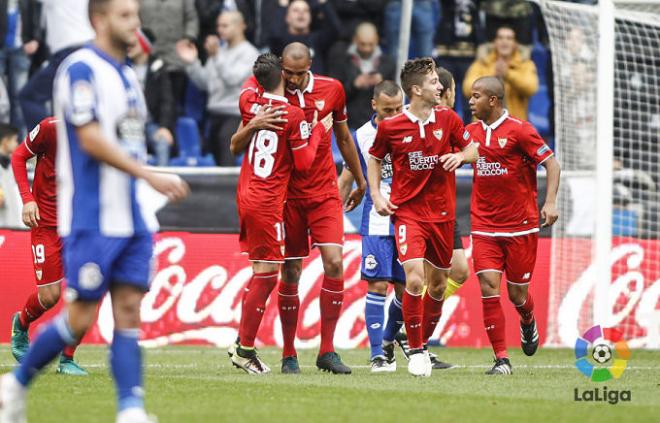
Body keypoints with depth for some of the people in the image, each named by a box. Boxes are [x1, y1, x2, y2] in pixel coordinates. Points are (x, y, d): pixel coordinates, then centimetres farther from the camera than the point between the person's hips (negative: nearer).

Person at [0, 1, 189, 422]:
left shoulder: (127, 74, 15)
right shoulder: (82, 69, -12)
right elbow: (91, 140, -20)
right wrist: (152, 176, -25)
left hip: (131, 217, 8)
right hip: (91, 218, -8)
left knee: (129, 311, -1)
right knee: (81, 316, -4)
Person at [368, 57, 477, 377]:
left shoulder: (448, 119, 0)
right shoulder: (390, 127, -6)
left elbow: (472, 149, 13)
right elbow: (374, 159, 11)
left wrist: (460, 156, -10)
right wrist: (376, 196, 1)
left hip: (442, 213, 4)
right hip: (407, 213, -4)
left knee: (438, 284, 12)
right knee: (414, 279, -20)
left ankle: (425, 342, 34)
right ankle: (415, 351, -7)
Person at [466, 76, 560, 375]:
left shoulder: (519, 130, -9)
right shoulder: (471, 132, 6)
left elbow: (551, 163, -7)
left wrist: (550, 202, -17)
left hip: (520, 226, -3)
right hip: (484, 226, 3)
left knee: (517, 294, 4)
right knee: (488, 288, -12)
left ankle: (528, 322, 42)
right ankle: (501, 359, -8)